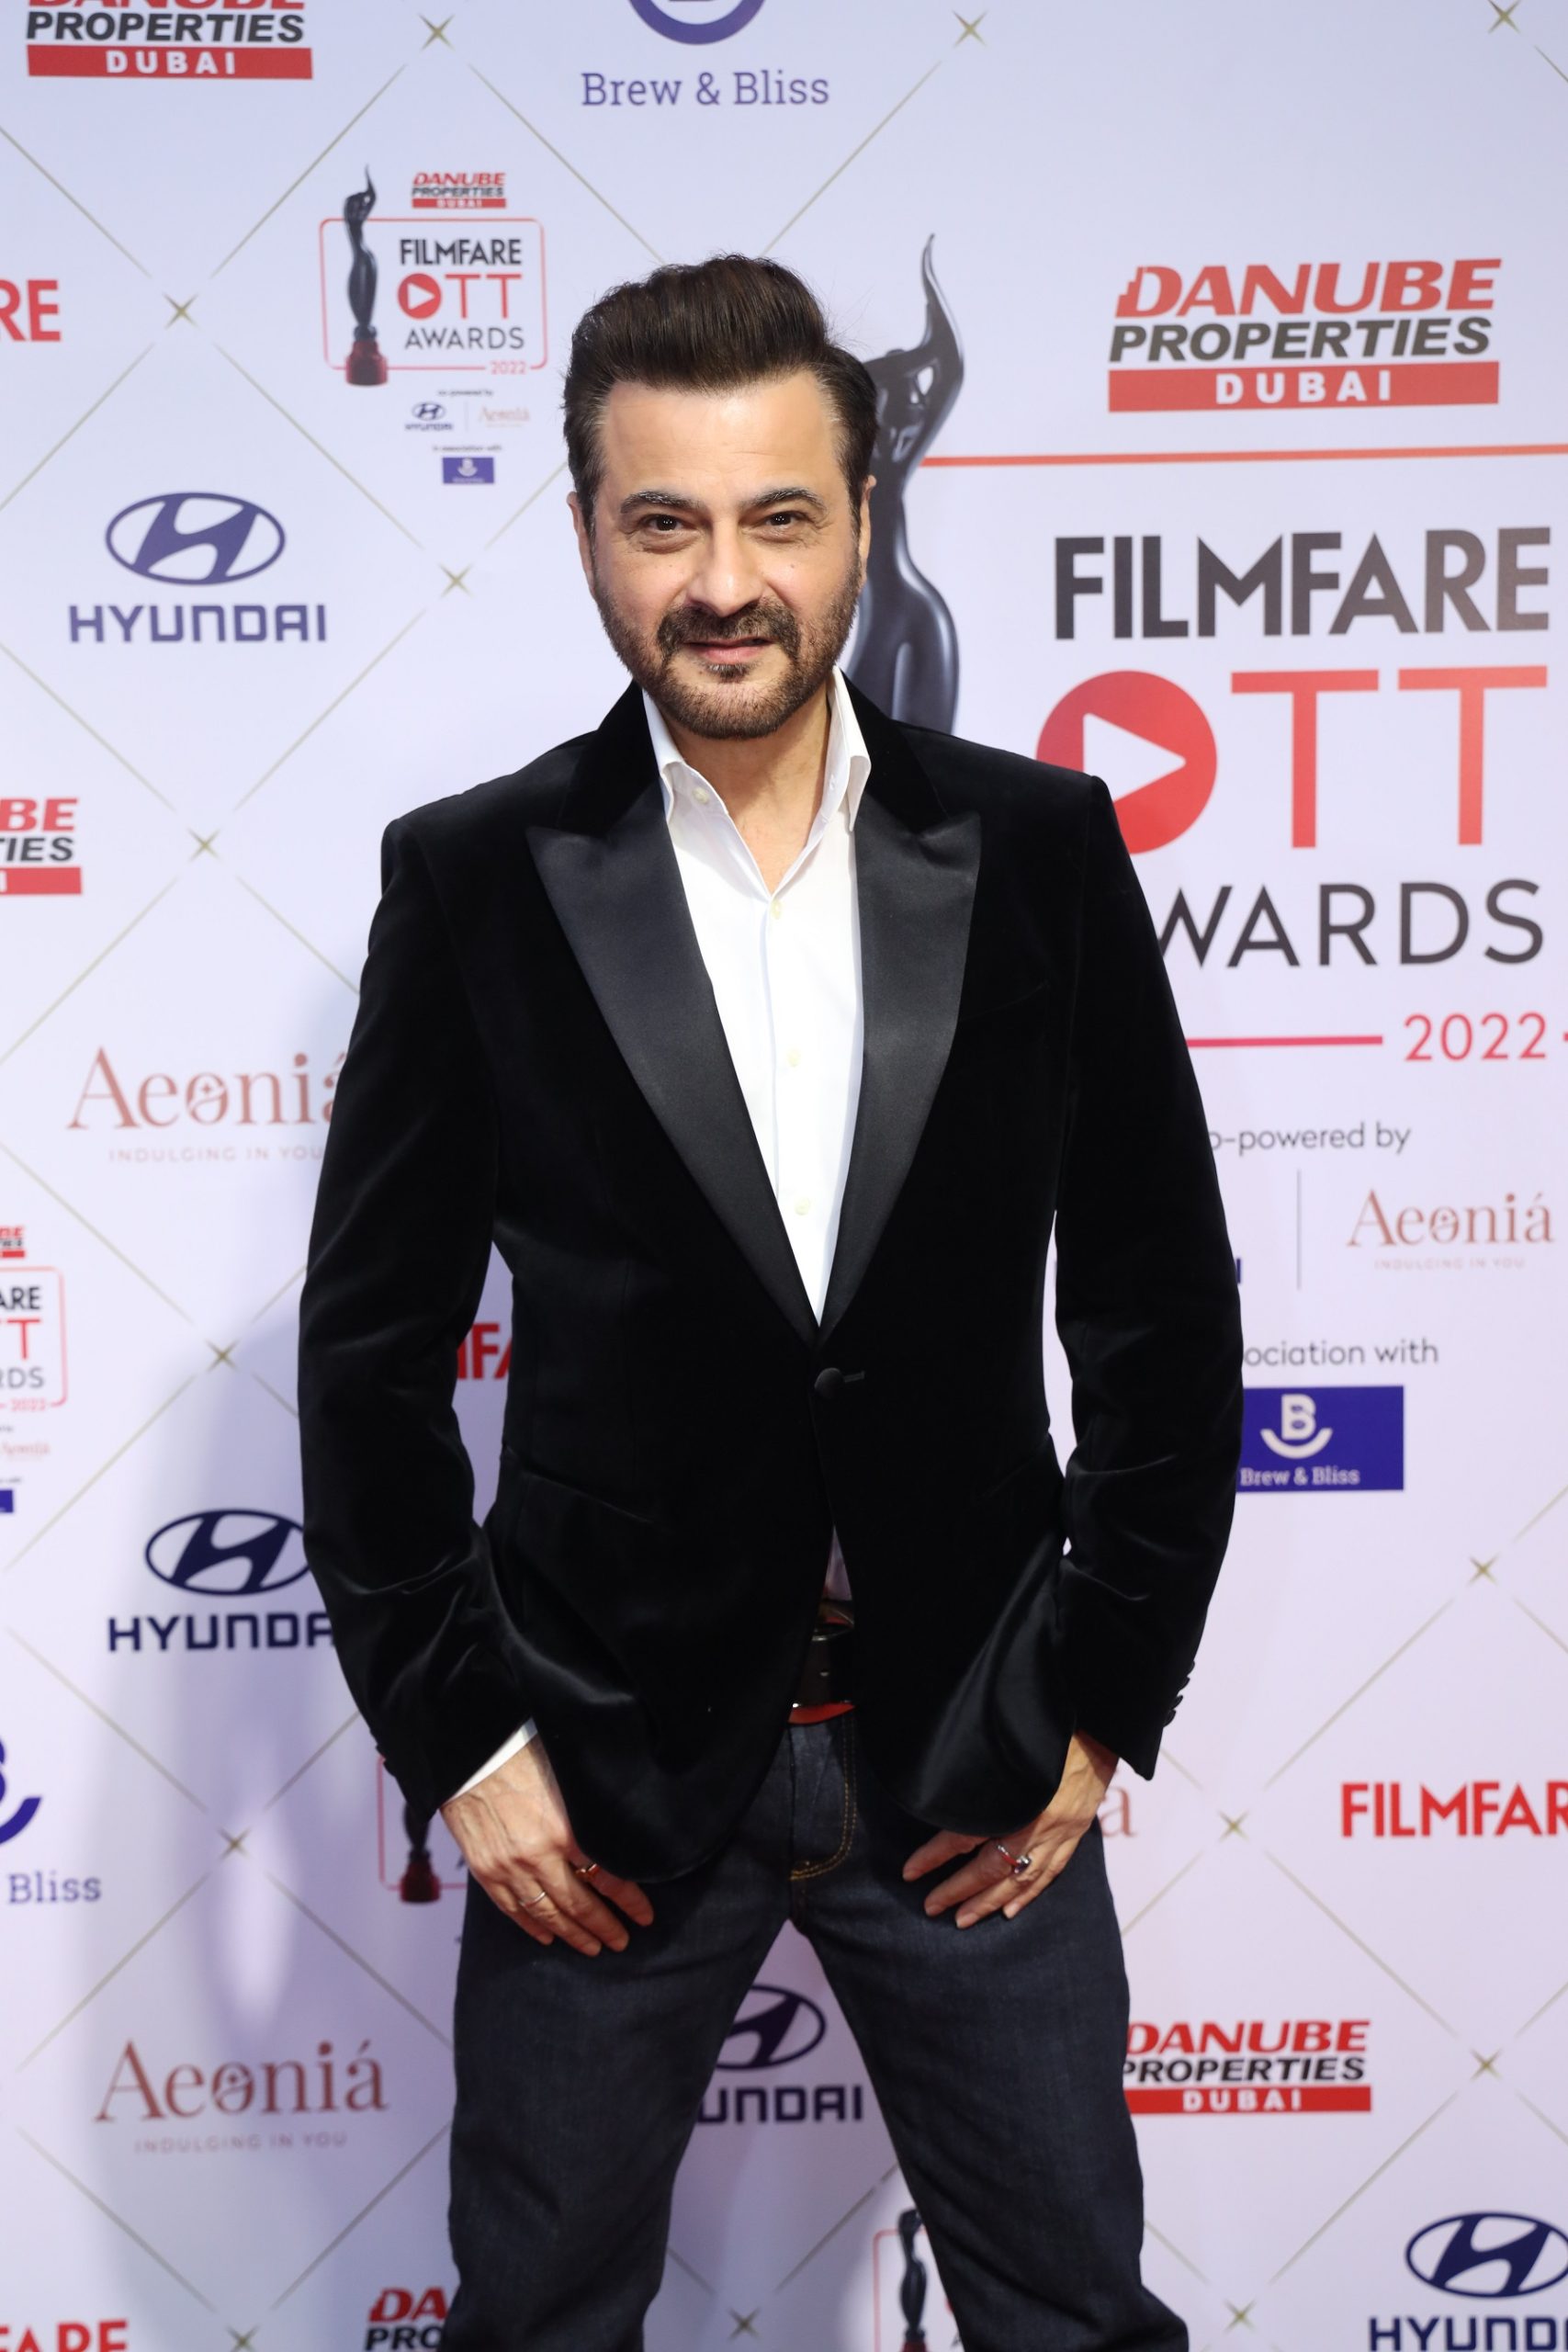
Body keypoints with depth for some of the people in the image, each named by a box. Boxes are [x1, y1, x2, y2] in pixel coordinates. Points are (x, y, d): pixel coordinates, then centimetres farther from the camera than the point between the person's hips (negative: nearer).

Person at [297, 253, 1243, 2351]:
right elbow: (373, 1349, -2)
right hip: (601, 1774, 0)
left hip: (975, 1761, 1)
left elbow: (1166, 1303, 1)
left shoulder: (1041, 852, -3)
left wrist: (1103, 1698, -1)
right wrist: (453, 1735, -4)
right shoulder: (473, 882, -6)